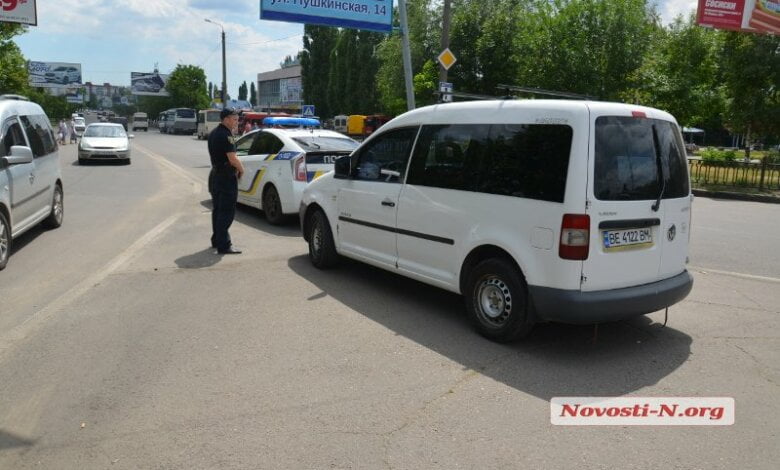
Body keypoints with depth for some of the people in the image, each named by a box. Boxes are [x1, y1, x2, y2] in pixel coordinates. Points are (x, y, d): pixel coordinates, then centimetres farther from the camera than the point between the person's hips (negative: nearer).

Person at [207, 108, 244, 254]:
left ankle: (216, 240, 29)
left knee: (217, 210, 18)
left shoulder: (213, 133, 13)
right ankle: (223, 245, -6)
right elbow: (232, 159, -22)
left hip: (215, 175, 10)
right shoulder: (226, 135, -17)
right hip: (227, 178, -10)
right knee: (226, 212, -7)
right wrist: (241, 169, -6)